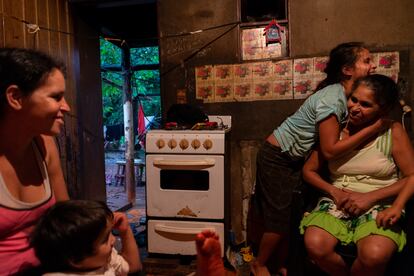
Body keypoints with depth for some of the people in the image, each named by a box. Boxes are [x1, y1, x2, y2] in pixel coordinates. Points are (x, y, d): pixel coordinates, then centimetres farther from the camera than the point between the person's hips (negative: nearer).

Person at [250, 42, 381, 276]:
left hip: (296, 159, 8)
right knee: (281, 219, 0)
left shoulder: (346, 96, 0)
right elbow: (330, 150, -28)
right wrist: (374, 128, -26)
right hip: (277, 158, -8)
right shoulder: (332, 99, -26)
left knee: (293, 215, 12)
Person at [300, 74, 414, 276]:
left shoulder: (393, 132, 0)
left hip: (379, 206, -1)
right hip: (337, 202, 2)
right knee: (315, 246, -26)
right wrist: (335, 192, -8)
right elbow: (309, 170, 8)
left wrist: (369, 197, -14)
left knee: (375, 255, -32)